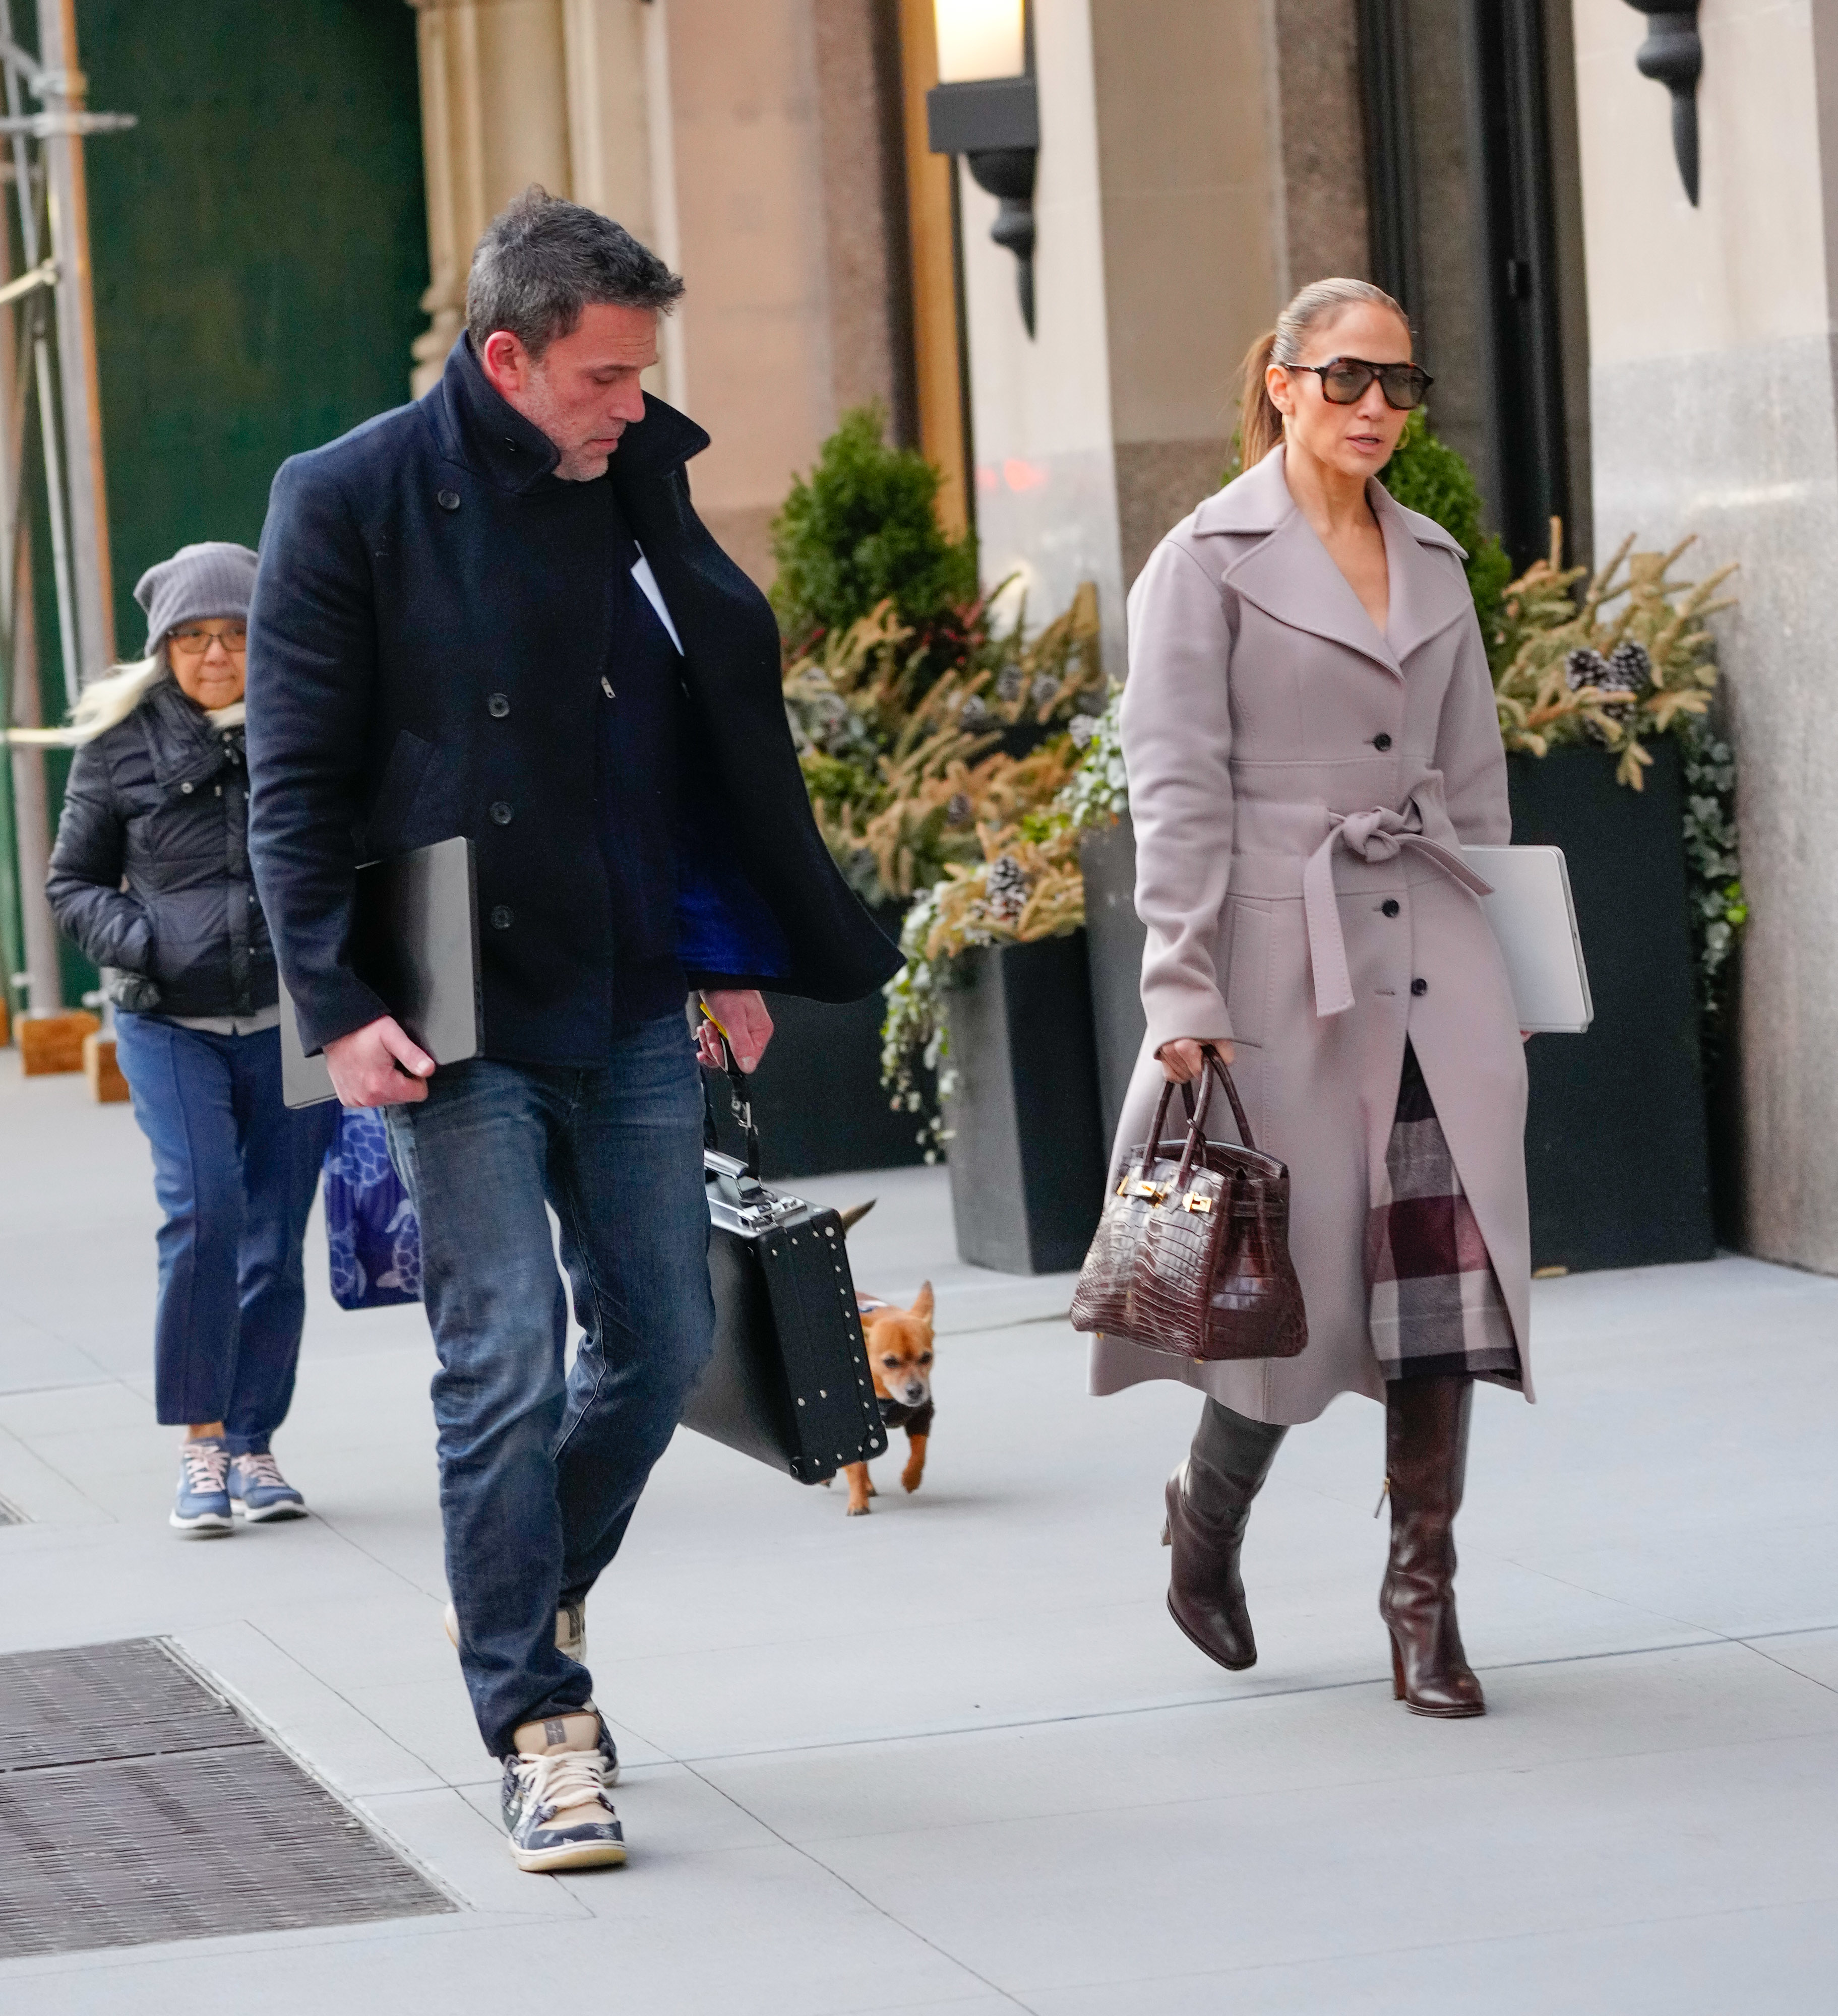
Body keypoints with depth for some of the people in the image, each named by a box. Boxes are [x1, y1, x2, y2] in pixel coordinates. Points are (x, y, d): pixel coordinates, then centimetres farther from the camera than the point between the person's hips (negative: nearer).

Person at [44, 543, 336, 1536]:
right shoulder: (122, 740, 3)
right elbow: (72, 884, 9)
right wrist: (140, 941, -10)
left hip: (291, 1024, 2)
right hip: (169, 1025, -2)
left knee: (276, 1238, 4)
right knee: (203, 1208, -18)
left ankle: (251, 1442, 17)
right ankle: (199, 1440, -8)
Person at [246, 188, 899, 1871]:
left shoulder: (639, 487, 8)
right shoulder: (352, 503, -7)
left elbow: (717, 743, 18)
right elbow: (296, 783, -7)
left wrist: (734, 955, 16)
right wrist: (338, 1003, -14)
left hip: (632, 1009, 5)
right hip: (459, 1025, -5)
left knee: (661, 1337, 8)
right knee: (506, 1364, -7)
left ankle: (532, 1601, 32)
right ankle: (542, 1728, 1)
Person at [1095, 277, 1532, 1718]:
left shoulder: (1435, 565, 14)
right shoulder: (1210, 561, -2)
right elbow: (1176, 787, -7)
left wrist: (1500, 972, 16)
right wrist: (1183, 990, -12)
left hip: (1437, 952, 5)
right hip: (1288, 952, -5)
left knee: (1448, 1261, -4)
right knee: (1301, 1268, -1)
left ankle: (1425, 1590, 4)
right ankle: (1210, 1516, 26)